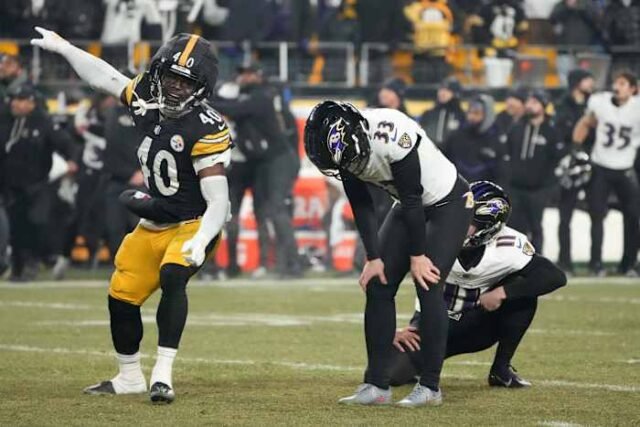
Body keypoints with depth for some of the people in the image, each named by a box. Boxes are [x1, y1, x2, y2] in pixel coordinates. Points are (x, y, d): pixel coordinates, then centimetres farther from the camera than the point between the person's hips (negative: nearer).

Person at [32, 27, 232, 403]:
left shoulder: (205, 130, -24)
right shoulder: (149, 102, -6)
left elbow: (218, 202, -27)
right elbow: (106, 77, 12)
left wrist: (200, 243, -42)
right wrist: (62, 47, 20)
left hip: (194, 225, -7)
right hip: (154, 226, 7)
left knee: (172, 278, -32)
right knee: (122, 296, 9)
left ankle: (163, 375, -33)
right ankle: (130, 377, 29)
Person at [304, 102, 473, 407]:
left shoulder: (392, 137, -36)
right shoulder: (342, 145, -14)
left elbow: (412, 199, -26)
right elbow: (361, 206, -3)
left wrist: (417, 255, -17)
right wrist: (374, 258, -6)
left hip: (449, 203, -7)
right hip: (411, 206, 7)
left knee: (427, 286, -15)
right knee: (378, 285, -1)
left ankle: (430, 385, -6)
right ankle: (376, 385, 3)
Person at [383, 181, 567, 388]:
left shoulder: (508, 246, -20)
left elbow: (555, 277, -26)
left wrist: (501, 293, -31)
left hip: (476, 328, 1)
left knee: (523, 294, -25)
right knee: (391, 372, -24)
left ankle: (501, 368, -8)